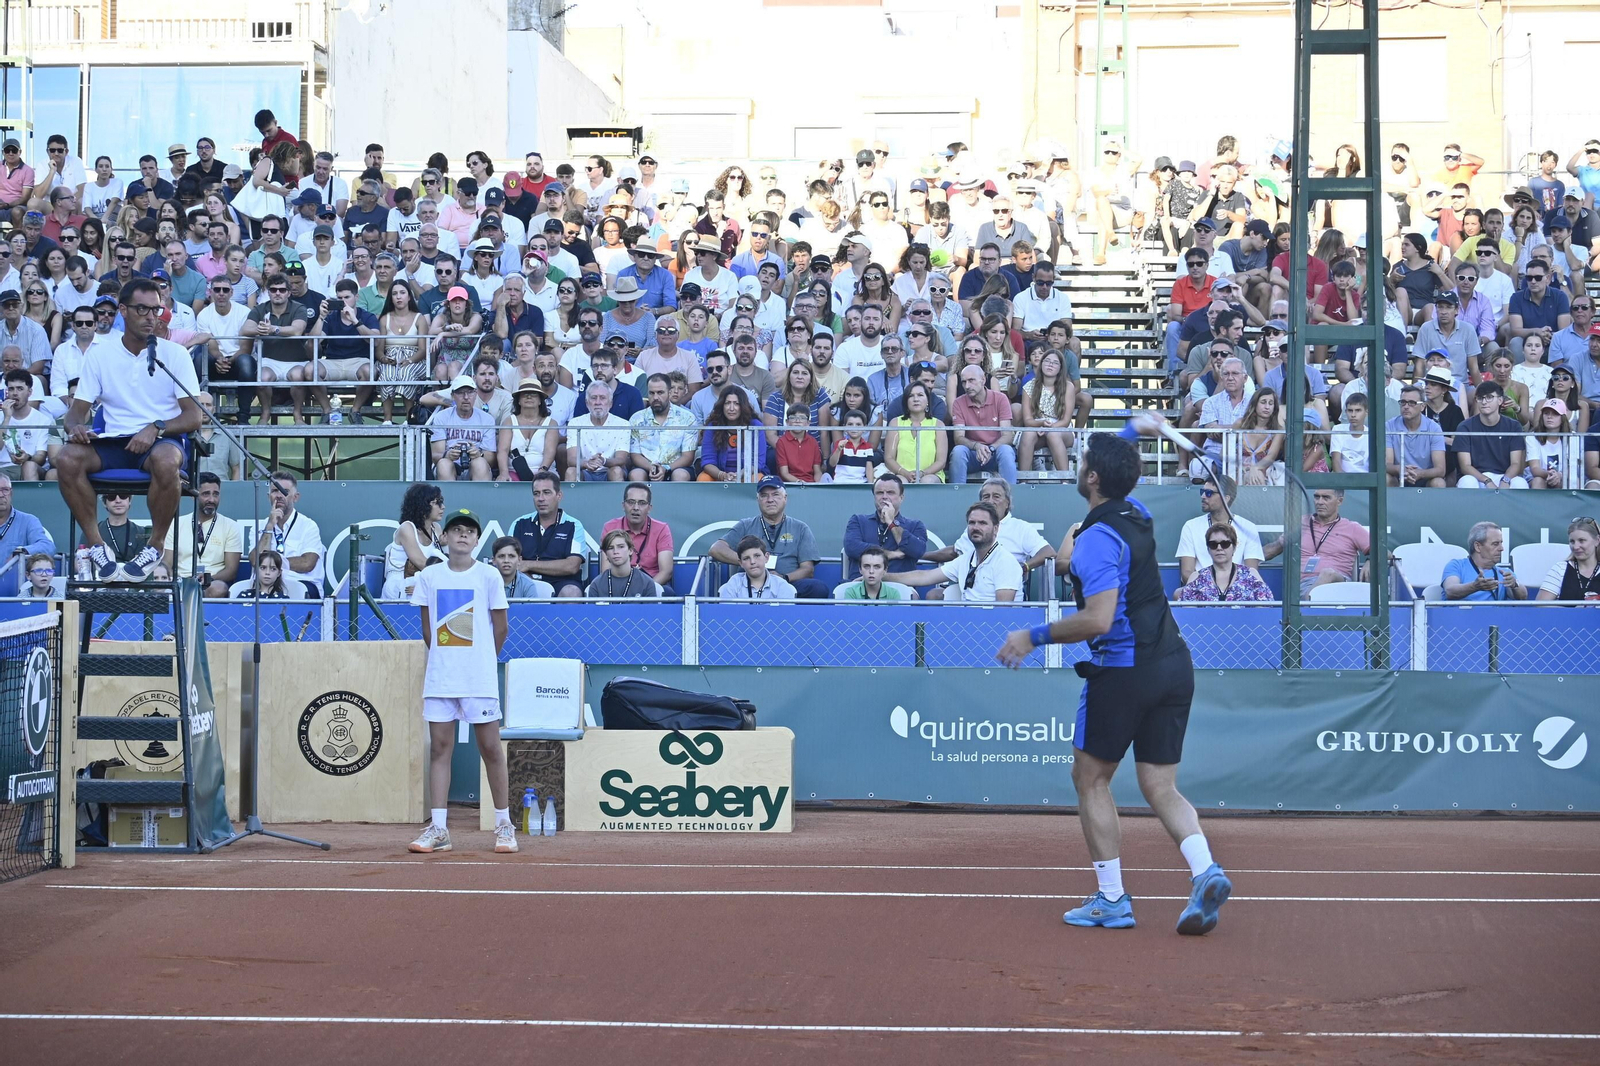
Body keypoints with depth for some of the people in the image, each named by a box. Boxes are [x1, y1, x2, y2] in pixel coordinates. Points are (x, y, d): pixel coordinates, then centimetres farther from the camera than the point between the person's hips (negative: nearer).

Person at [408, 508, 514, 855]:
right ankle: (438, 828, 4)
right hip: (439, 677, 2)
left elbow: (500, 628, 6)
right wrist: (444, 659, 12)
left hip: (480, 678, -2)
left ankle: (504, 824, 9)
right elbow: (427, 629, 12)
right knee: (439, 748, 2)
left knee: (490, 748, 1)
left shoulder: (489, 575, 0)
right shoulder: (429, 577, 6)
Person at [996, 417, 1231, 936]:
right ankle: (1204, 871, -15)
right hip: (1173, 665, 8)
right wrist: (1131, 430, 45)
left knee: (1091, 778, 9)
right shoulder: (1136, 516, 9)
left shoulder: (1097, 538, -16)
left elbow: (1098, 620, -24)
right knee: (1161, 788, 8)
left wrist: (1034, 636, -15)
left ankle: (1112, 899, 7)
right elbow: (1114, 465, 34)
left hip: (1124, 670, -8)